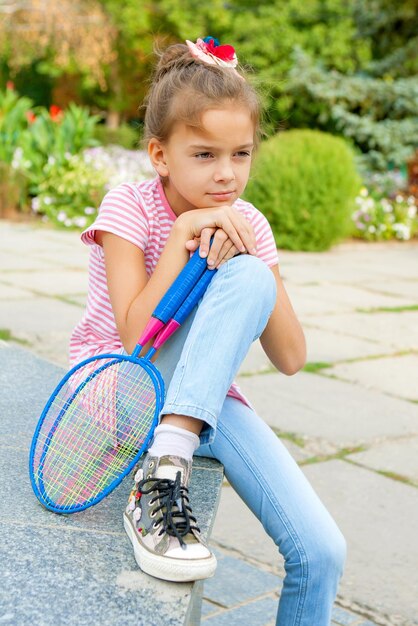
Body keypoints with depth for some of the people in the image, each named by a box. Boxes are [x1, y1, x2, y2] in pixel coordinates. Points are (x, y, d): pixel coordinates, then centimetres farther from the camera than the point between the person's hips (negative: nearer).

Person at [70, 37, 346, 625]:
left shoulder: (248, 226, 1)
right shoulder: (130, 208, -10)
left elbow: (290, 358, -7)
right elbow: (136, 341, -21)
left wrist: (247, 250, -17)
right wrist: (182, 235, -23)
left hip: (206, 397, 4)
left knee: (322, 552, -16)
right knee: (247, 279, -30)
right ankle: (162, 470, -34)